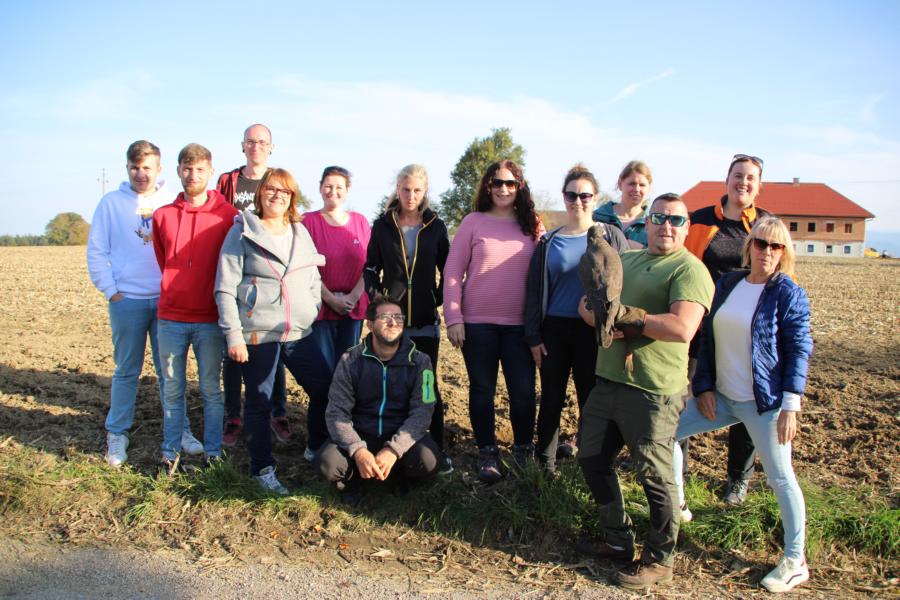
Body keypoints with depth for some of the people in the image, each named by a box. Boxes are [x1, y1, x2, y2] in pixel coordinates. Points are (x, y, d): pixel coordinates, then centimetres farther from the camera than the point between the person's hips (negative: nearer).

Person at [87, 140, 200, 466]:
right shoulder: (111, 202, 3)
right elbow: (96, 251, 3)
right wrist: (110, 291, -5)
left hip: (167, 300, 1)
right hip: (127, 301, -1)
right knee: (126, 371, 7)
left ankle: (179, 430, 18)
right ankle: (117, 434, 19)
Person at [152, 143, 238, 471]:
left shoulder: (227, 215, -3)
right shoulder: (163, 215, 4)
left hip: (209, 319, -2)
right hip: (171, 317, 2)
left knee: (211, 389, 7)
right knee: (172, 389, 10)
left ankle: (213, 452, 19)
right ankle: (171, 451, 23)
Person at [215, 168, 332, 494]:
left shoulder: (301, 232, 12)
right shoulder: (242, 232, -3)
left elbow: (314, 280, 18)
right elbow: (225, 288, -7)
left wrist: (313, 313, 7)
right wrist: (233, 335, -11)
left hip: (299, 333, 5)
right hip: (258, 334, -5)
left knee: (325, 389, 8)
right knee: (259, 402, 5)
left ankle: (319, 449, 30)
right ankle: (262, 469, 22)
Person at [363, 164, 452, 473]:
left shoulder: (435, 226, 5)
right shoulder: (382, 225, 4)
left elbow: (447, 270, 10)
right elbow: (371, 268, 7)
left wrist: (440, 298, 1)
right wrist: (376, 296, -4)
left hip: (426, 320, 0)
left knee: (428, 384, 2)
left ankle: (437, 448, 11)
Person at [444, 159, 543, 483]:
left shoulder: (532, 225, 7)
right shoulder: (474, 222, 0)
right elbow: (452, 271, -1)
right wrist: (453, 318, -7)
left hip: (519, 323, 2)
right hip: (478, 322, -1)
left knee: (523, 391, 3)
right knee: (482, 389, 8)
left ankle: (524, 450, 24)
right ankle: (487, 453, 23)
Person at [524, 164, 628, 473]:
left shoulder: (611, 236, 3)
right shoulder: (549, 242, 7)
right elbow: (533, 290, 7)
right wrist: (533, 336, 1)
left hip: (595, 332, -1)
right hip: (555, 331, 2)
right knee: (551, 400, 8)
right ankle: (545, 463, 23)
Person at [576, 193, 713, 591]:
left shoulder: (689, 270, -10)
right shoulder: (624, 260, 15)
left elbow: (683, 328, -25)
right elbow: (587, 305, 12)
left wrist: (626, 314, -14)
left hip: (653, 391, -8)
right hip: (608, 380, 8)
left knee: (654, 476, 5)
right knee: (591, 458, 18)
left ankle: (659, 560, 26)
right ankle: (618, 539, 36)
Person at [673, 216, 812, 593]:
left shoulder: (789, 294, -8)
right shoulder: (727, 284, 6)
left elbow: (799, 351, -9)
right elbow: (709, 338, 9)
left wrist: (790, 406, -14)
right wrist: (704, 386, 2)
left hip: (764, 403, -6)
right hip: (721, 397, 6)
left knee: (780, 478, 2)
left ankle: (795, 562, 19)